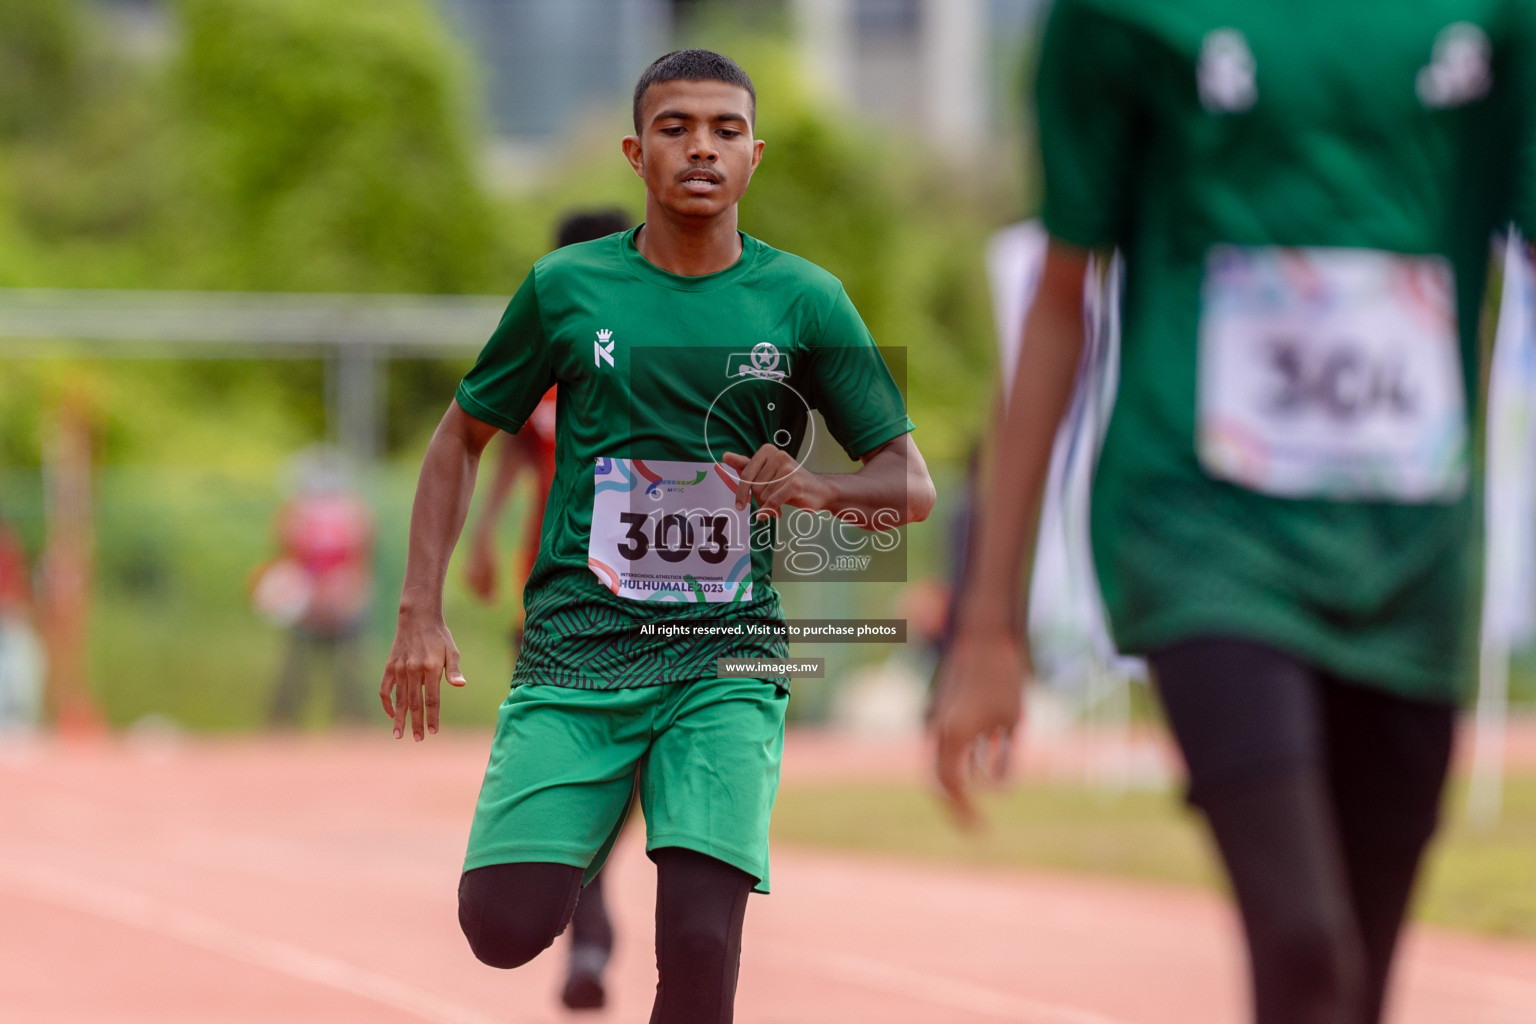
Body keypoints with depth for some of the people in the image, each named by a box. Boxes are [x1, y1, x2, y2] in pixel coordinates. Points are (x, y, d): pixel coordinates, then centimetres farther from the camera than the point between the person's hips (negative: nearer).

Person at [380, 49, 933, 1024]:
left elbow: (912, 486, 5)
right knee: (506, 930, -12)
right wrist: (421, 613, 5)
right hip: (575, 645, 1)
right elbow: (462, 439, 16)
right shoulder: (566, 287, 5)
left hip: (725, 660, -1)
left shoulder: (804, 302, 3)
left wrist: (818, 487, -18)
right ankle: (584, 839, 23)